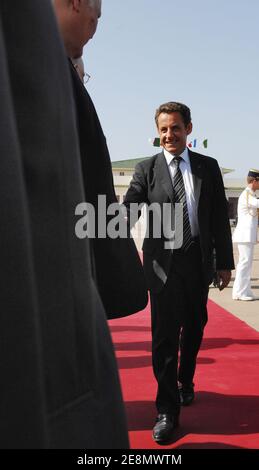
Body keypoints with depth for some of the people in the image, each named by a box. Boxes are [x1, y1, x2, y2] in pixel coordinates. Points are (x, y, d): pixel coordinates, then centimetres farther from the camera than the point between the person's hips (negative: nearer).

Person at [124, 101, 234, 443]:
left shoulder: (208, 167, 7)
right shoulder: (147, 169, 2)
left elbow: (219, 217, 7)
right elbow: (128, 210, -8)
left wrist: (225, 262, 5)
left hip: (199, 261, 3)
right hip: (163, 262, -2)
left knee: (194, 328, 17)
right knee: (165, 334, -3)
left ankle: (186, 381, 43)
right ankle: (167, 410, 8)